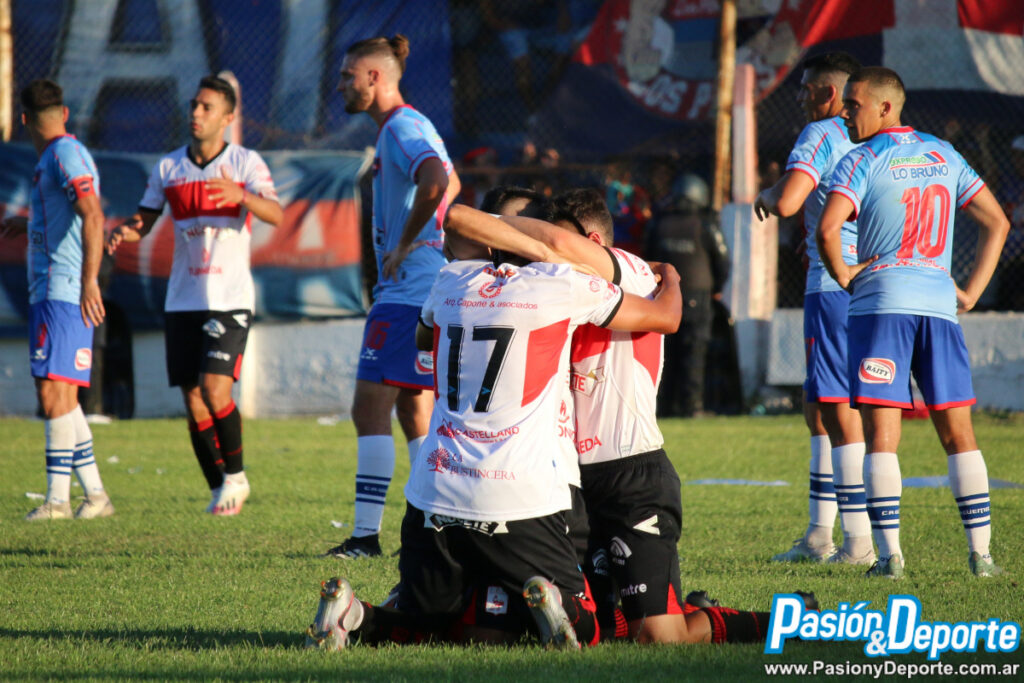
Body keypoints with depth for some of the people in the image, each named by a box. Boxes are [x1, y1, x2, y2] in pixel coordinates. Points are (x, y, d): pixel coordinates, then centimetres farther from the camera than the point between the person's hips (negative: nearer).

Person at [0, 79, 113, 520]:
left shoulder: (66, 154, -11)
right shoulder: (60, 155, 19)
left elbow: (92, 217, -23)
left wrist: (89, 280, -30)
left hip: (62, 295, -10)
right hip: (49, 292, 10)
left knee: (55, 394, -13)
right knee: (58, 397, 11)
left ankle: (58, 498, -14)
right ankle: (94, 495, 13)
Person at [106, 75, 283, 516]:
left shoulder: (245, 163, -2)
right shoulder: (168, 167, 9)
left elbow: (276, 215, -17)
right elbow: (144, 220, 13)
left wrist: (240, 196, -37)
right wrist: (123, 233, -11)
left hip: (230, 298, -4)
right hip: (183, 299, 4)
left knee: (215, 391, -16)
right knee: (193, 401, 2)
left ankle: (235, 476, 4)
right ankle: (219, 490, 14)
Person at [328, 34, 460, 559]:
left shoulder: (403, 128, -13)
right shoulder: (405, 128, 19)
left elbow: (435, 182, -31)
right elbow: (448, 184, 29)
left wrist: (404, 245, -21)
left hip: (408, 293, -11)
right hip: (424, 292, 11)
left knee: (371, 408, -11)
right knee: (413, 411, 12)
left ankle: (366, 533, -12)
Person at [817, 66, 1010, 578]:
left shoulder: (862, 160, -3)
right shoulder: (944, 156, 14)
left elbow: (828, 230, -18)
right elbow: (996, 223, 15)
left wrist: (843, 275, -1)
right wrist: (971, 292, 15)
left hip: (881, 304, -4)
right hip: (939, 302, 4)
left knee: (881, 434, -3)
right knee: (958, 433, 7)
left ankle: (889, 553, -10)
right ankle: (980, 552, 2)